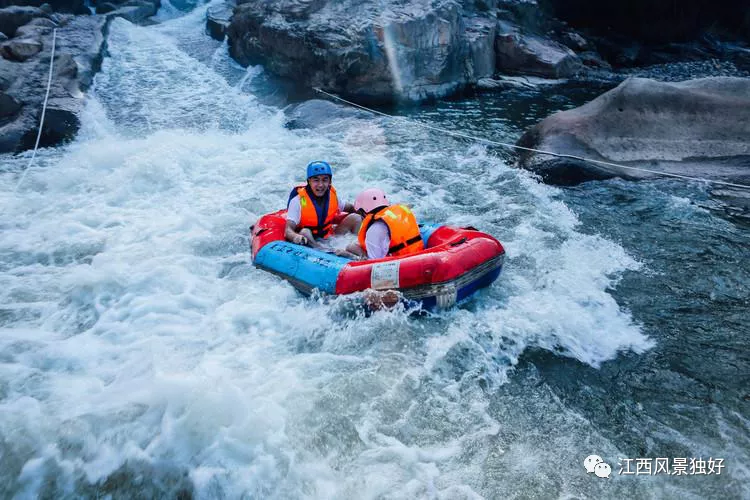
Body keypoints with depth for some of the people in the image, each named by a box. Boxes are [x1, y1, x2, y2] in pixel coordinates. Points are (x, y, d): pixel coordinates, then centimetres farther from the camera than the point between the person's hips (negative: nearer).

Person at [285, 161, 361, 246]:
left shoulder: (332, 194, -7)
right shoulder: (298, 200, -21)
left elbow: (347, 207, 13)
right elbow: (288, 230, -29)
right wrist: (295, 237, -52)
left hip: (328, 237, 5)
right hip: (307, 240, -4)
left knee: (355, 218, -7)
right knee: (305, 232, -37)